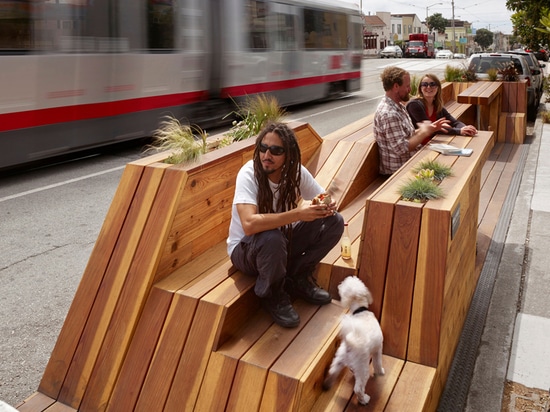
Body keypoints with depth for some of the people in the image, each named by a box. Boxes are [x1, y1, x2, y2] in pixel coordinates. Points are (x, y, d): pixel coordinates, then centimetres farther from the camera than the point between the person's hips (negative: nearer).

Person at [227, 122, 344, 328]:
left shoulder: (296, 171, -12)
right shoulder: (249, 174, -27)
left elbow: (324, 199, 0)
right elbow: (249, 224, -41)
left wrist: (329, 206, -25)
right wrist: (297, 214, -42)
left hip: (284, 241, 5)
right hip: (245, 249, -5)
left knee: (334, 222, -11)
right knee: (273, 238, -39)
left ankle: (298, 278, 5)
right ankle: (272, 295, -8)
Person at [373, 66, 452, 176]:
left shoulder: (399, 106, 9)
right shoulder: (388, 114, -23)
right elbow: (402, 149, -26)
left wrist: (431, 128, 2)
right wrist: (423, 132, -15)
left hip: (410, 162, 9)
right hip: (397, 170, -9)